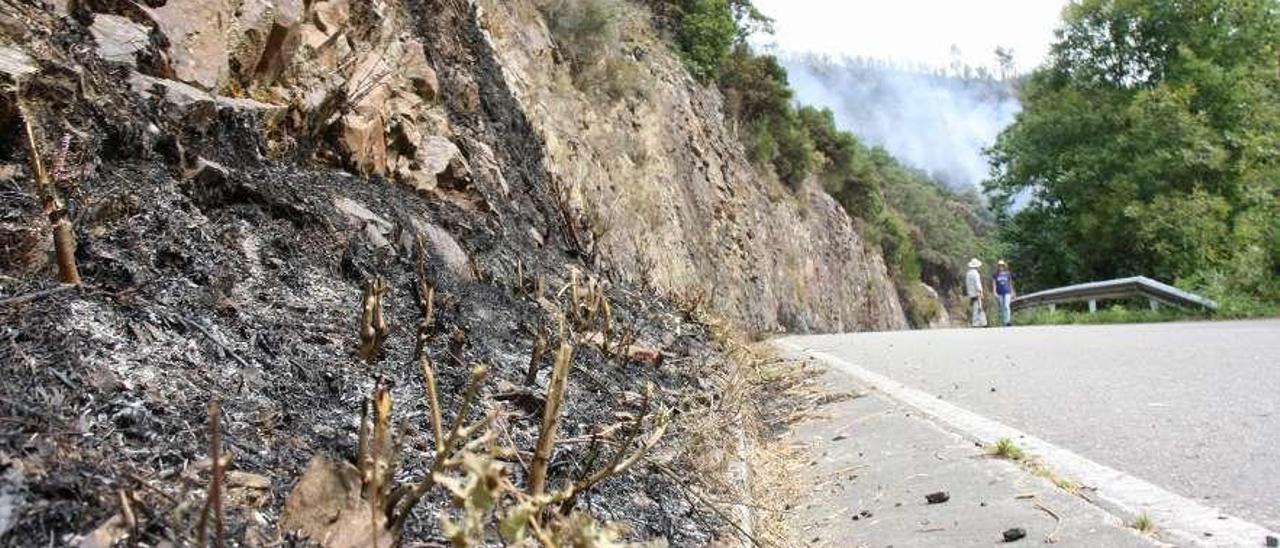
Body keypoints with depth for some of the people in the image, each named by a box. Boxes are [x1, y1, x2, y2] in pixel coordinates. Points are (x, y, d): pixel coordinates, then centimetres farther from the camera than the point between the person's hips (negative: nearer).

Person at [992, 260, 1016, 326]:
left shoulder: (1008, 274, 6)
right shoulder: (995, 275, 3)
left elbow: (1010, 284, 14)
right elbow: (994, 285, -1)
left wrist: (1012, 292, 13)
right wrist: (994, 293, -13)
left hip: (1007, 293, -1)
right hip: (999, 294, 1)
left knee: (1007, 306, -18)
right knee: (1002, 308, 7)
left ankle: (1008, 321, -22)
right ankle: (1005, 321, 17)